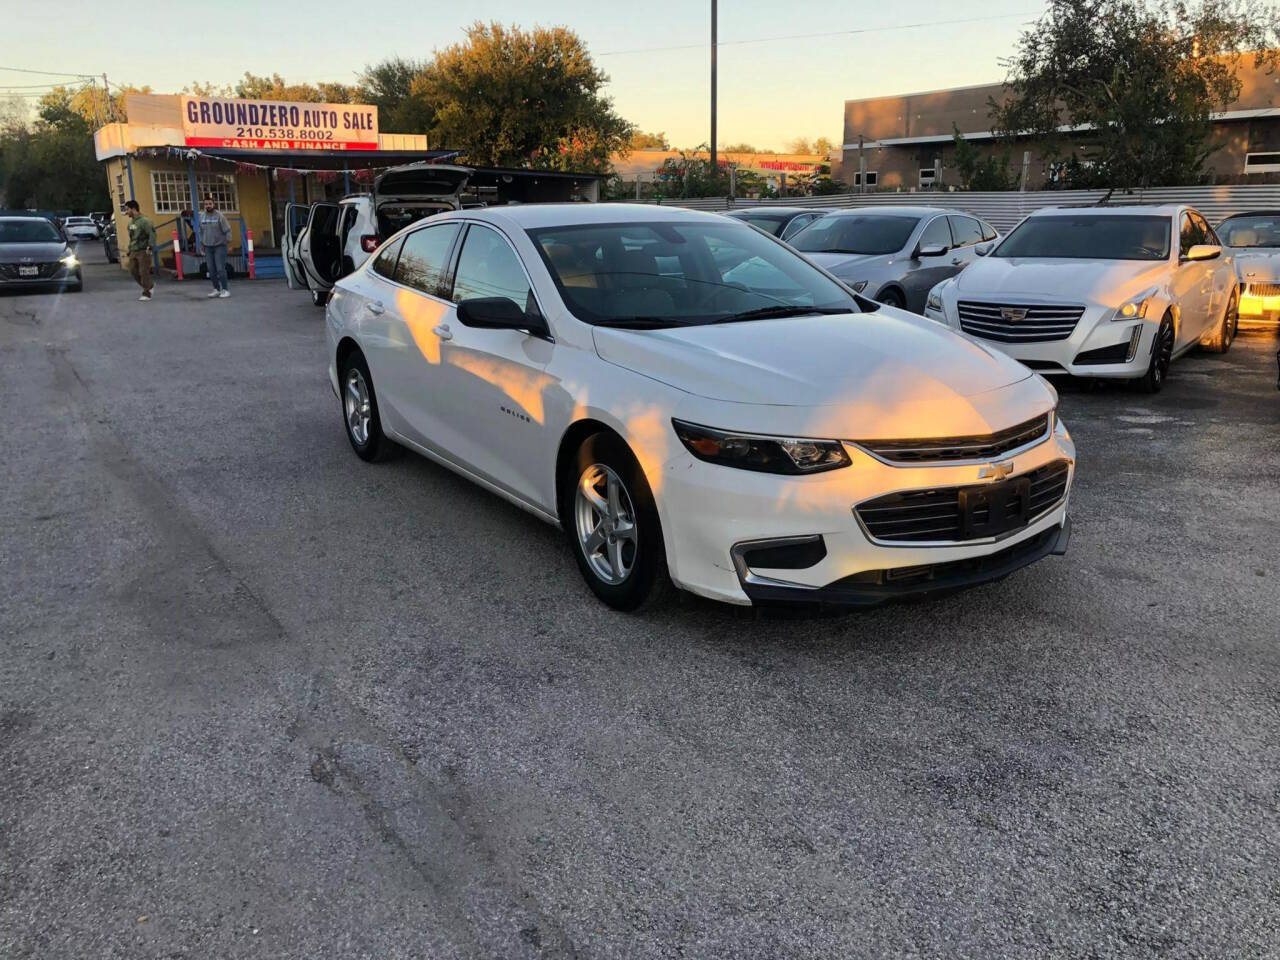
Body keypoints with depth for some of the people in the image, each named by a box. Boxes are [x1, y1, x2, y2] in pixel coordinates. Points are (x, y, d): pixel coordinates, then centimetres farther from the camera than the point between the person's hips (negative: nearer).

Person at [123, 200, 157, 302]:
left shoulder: (144, 221, -10)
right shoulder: (130, 223, 16)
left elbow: (152, 234, -16)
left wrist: (150, 247, -24)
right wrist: (129, 250, 20)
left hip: (143, 251, -8)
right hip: (133, 251, 8)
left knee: (144, 272, -8)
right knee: (133, 271, 6)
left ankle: (146, 294, -1)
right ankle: (149, 286, 22)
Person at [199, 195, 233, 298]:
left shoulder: (219, 215, -6)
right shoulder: (202, 216, 8)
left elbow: (227, 229, -8)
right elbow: (201, 231, 17)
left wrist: (228, 239, -15)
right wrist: (202, 242, 15)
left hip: (219, 246, -5)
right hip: (208, 247, 5)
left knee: (220, 269, -9)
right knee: (211, 270, 5)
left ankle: (224, 290, -3)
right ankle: (216, 289, 13)